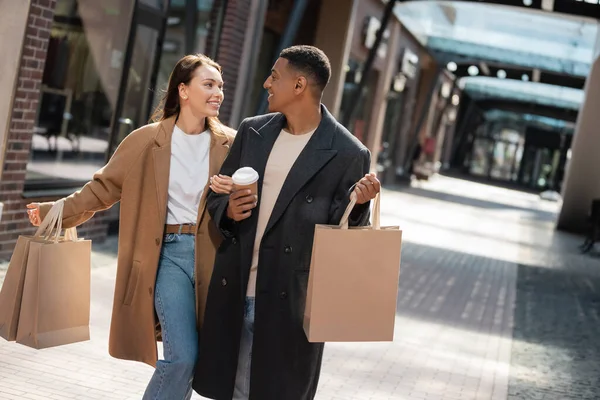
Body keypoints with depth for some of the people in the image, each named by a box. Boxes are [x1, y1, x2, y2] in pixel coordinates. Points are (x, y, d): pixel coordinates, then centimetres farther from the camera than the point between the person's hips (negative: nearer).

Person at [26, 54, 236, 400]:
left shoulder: (230, 143, 4)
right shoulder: (147, 141, 1)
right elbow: (104, 187, 7)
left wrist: (234, 194, -15)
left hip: (213, 255, 2)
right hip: (169, 252, -2)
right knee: (183, 356, -13)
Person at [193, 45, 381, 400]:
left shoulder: (347, 153, -8)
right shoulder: (252, 131, 7)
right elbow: (217, 194, 15)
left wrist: (357, 204, -24)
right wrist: (227, 210, -7)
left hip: (290, 301, -5)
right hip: (234, 291, 5)